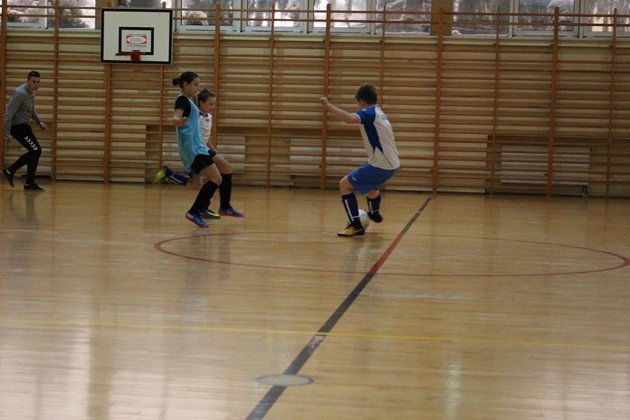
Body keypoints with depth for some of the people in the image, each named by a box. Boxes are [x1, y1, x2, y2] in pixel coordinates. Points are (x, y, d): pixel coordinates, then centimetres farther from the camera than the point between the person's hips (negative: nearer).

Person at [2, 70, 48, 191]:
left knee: (34, 152, 15)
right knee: (36, 151, -8)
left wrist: (39, 121, 10)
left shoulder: (32, 92, 10)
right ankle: (29, 184, -2)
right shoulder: (20, 94, -20)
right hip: (18, 126, -10)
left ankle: (9, 171, 22)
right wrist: (7, 133, -24)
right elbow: (9, 113, -21)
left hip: (24, 126, 10)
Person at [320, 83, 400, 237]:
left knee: (345, 184, -1)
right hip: (392, 165, 9)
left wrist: (328, 106, -35)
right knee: (371, 184, 37)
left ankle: (356, 226, -7)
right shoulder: (380, 114, 15)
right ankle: (374, 213, 61)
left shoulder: (369, 113, -13)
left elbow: (350, 118, -35)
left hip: (380, 166, -9)